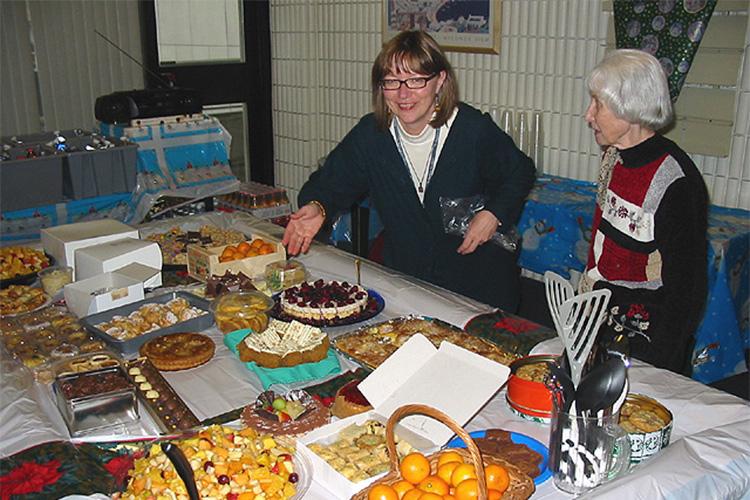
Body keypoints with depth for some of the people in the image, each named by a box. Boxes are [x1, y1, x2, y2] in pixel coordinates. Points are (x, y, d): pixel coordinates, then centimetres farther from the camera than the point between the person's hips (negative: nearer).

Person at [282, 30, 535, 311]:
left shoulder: (475, 129, -10)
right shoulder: (370, 133, -3)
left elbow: (520, 172, 5)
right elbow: (333, 180, 6)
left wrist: (494, 214, -13)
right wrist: (317, 207, -18)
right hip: (402, 276, 3)